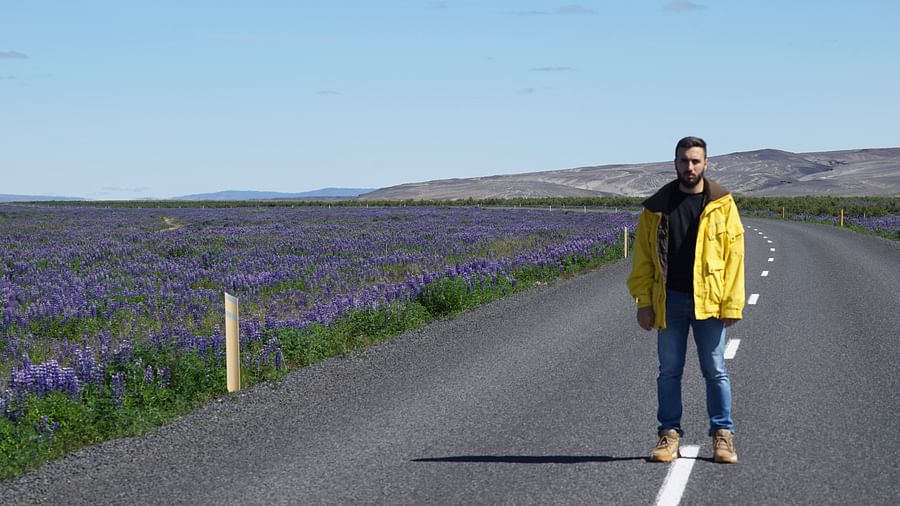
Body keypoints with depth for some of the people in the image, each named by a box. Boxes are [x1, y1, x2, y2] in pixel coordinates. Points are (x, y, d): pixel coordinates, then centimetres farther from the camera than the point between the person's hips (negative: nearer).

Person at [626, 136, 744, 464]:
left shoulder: (721, 204, 1)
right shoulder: (657, 206, 5)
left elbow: (734, 255, -2)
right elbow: (642, 258, 6)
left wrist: (732, 304, -8)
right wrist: (643, 302, -1)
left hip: (708, 301, -1)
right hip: (669, 300, 2)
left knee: (715, 371, 4)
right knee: (669, 371, 8)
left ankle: (723, 435, 13)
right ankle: (669, 435, 16)